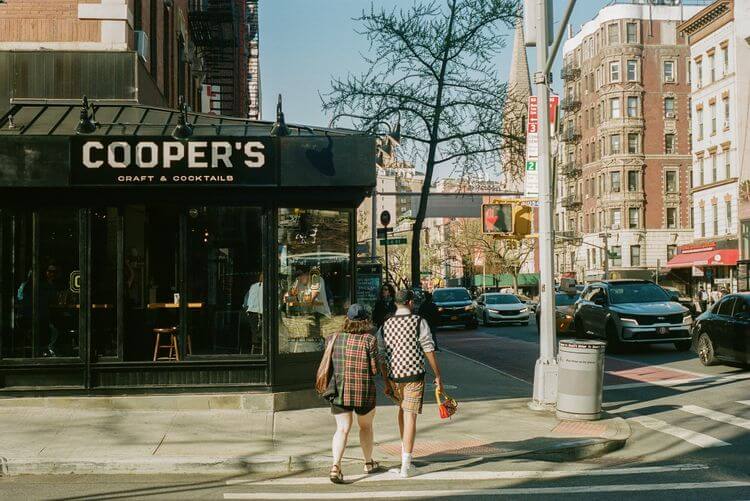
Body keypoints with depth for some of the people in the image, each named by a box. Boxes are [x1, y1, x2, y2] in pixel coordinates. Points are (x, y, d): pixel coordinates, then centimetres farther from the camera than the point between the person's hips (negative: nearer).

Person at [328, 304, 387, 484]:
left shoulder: (336, 338, 1)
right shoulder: (369, 340, -10)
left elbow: (329, 364, 6)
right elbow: (375, 368, -10)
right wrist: (383, 367, 11)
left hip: (339, 391, 2)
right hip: (364, 391, -2)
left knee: (342, 429, 4)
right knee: (365, 426, 19)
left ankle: (335, 465, -17)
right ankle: (369, 462, 35)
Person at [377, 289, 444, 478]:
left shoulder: (385, 326, 4)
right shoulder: (419, 322, -7)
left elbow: (381, 356, 6)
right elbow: (429, 351, -8)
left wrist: (386, 382, 14)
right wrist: (438, 376, -1)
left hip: (394, 376, 4)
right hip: (414, 376, -4)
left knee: (402, 408, 28)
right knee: (410, 416, -4)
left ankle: (404, 447, 40)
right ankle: (406, 465, -7)